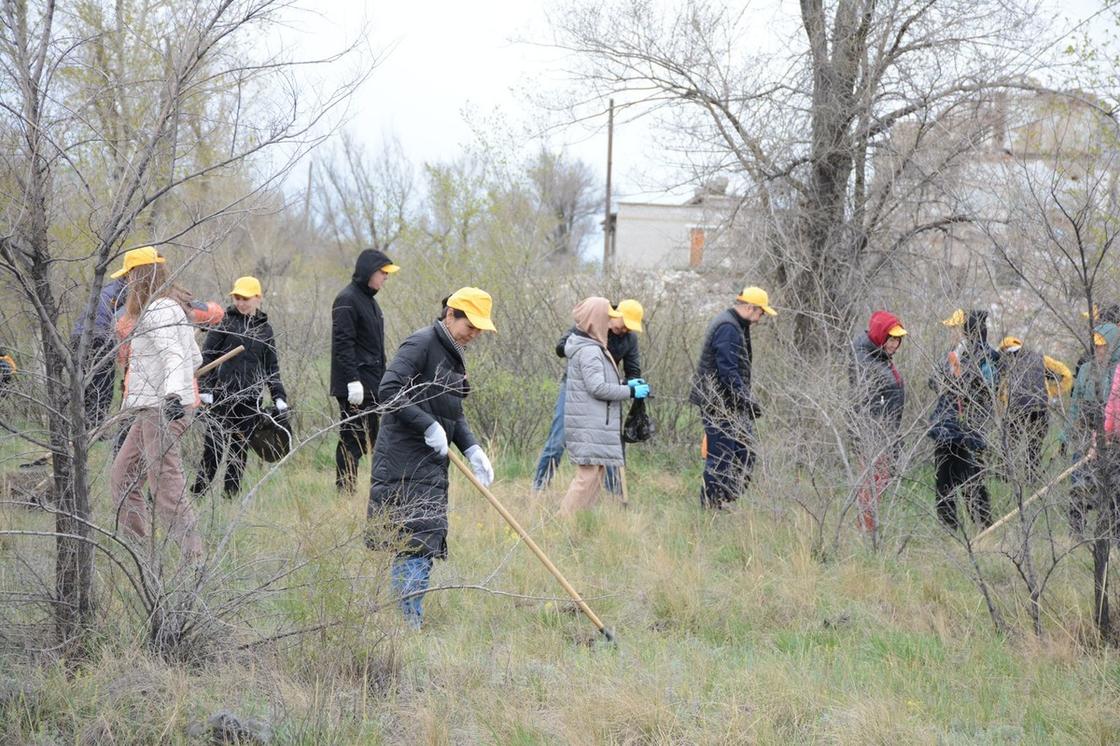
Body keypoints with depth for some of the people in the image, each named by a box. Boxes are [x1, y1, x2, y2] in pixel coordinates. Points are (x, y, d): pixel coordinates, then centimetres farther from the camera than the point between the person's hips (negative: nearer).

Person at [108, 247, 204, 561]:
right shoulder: (173, 309, 19)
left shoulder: (157, 311, -12)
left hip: (163, 410, -11)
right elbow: (195, 358, 27)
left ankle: (193, 555, -16)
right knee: (122, 477, 16)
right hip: (151, 411, 11)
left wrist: (172, 393, -42)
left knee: (165, 485, -13)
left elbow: (172, 353, -27)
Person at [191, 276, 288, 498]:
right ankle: (199, 490, -4)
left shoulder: (265, 329, 12)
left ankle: (231, 493, 11)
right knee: (214, 445, -8)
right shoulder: (225, 321, 1)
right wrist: (205, 388, -10)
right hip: (223, 395, -4)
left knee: (241, 447, 5)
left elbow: (272, 367, 15)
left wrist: (279, 397, 8)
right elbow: (207, 355, -2)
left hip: (251, 399, 4)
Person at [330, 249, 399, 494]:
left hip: (371, 384, 10)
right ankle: (345, 489, -6)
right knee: (352, 438, -9)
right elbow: (343, 343, -18)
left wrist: (382, 379, 23)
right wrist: (353, 380, -24)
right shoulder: (347, 300, -11)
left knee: (366, 438, 8)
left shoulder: (369, 300, 18)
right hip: (356, 385, -10)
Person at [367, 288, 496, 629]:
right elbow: (389, 392, -21)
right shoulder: (421, 344, -12)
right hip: (405, 462, -10)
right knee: (414, 544, -13)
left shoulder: (452, 354, 17)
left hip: (430, 463, 10)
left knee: (425, 545, 9)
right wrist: (430, 426, -21)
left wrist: (472, 449, 6)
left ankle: (412, 625, 14)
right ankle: (411, 626, -13)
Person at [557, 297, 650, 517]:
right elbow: (598, 388, -21)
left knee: (596, 473, 13)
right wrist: (631, 392, -13)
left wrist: (625, 384, 14)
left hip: (595, 424, 11)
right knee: (588, 474, -12)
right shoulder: (589, 351, -16)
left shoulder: (592, 348, 17)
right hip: (589, 426, -11)